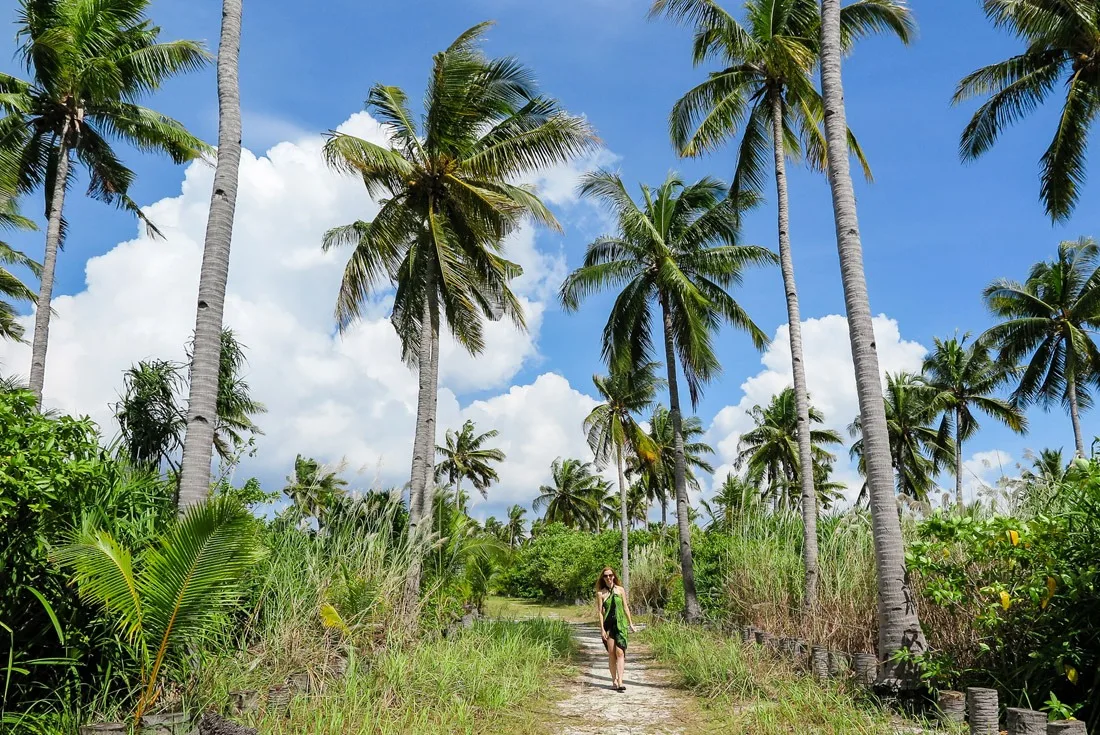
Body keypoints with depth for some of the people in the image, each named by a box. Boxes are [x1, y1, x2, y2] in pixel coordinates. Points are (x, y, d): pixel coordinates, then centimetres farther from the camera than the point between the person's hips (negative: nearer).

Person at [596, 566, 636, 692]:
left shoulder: (620, 590, 6)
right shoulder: (600, 593, 2)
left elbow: (625, 607, 10)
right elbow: (600, 612, 0)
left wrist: (630, 623, 9)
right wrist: (602, 628, -5)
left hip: (621, 624, 0)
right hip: (608, 625, 0)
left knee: (620, 653, -10)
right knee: (611, 654, 3)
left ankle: (620, 682, -15)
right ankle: (614, 680, 13)